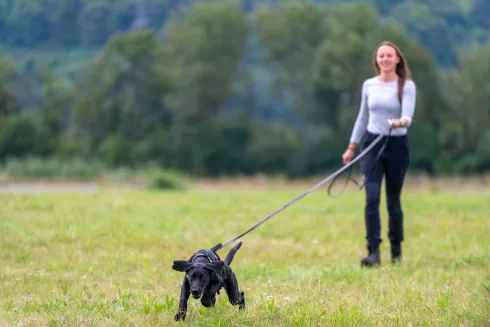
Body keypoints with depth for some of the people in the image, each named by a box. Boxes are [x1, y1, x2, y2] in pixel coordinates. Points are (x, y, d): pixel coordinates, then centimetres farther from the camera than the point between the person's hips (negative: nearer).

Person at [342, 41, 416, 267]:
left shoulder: (407, 86, -4)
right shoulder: (368, 85, 7)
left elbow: (408, 116, -16)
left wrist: (400, 122, -40)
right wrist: (352, 147, 17)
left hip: (397, 146, -2)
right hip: (372, 144, 2)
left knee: (393, 201, 5)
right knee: (372, 198, -13)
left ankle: (396, 250, 23)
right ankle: (373, 252, -17)